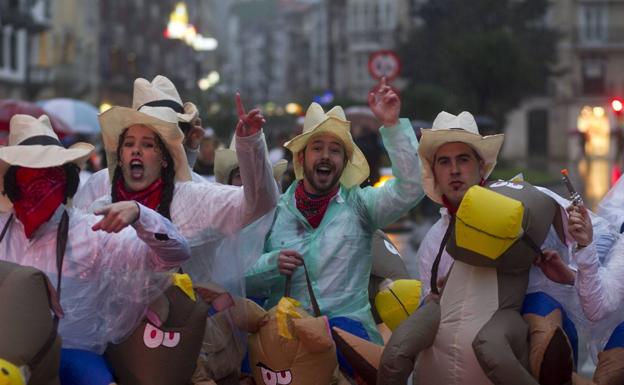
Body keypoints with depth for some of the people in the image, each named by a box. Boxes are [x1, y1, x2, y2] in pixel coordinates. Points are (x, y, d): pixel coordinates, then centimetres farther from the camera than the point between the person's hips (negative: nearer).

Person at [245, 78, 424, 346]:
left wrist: (392, 124, -10)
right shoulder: (275, 210, 13)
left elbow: (409, 188, -5)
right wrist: (272, 264, -10)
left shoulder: (358, 203, 12)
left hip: (346, 320, 0)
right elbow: (243, 278, 12)